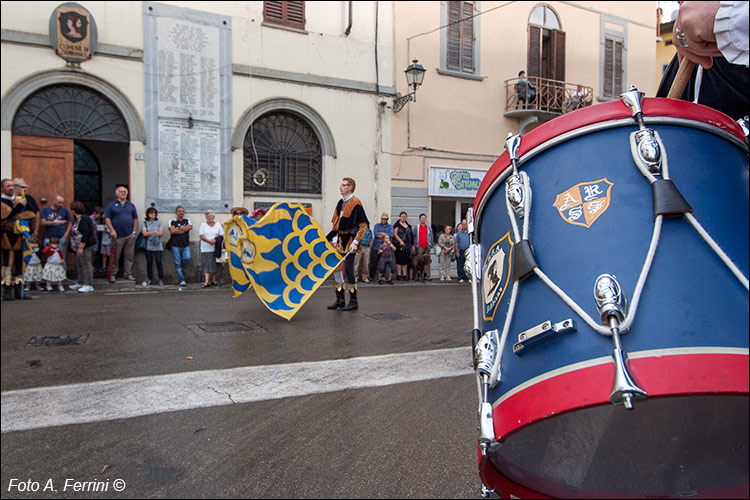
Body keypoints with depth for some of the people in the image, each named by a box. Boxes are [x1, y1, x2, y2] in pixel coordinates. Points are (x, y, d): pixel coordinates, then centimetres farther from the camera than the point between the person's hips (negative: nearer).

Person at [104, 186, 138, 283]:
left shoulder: (131, 205, 14)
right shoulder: (111, 205, 4)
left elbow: (135, 219, 15)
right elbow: (107, 218, -2)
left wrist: (134, 231, 4)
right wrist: (112, 230, -12)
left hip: (130, 235, 3)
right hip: (117, 235, -3)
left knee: (129, 256, 6)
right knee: (115, 256, 2)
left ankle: (128, 273, 14)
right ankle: (112, 274, 10)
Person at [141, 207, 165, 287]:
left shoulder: (159, 222, 9)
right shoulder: (145, 223, 7)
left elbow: (161, 233, -2)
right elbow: (144, 234, -5)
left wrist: (149, 233, -3)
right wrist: (155, 232, -4)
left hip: (157, 246, 0)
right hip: (148, 246, 1)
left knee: (158, 262, -7)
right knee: (149, 262, 3)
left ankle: (161, 279, -2)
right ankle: (150, 279, 13)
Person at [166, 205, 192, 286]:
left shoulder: (187, 220, 15)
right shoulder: (172, 221, 7)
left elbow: (189, 227, -6)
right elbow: (172, 231, -11)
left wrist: (179, 228, -8)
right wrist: (184, 229, -4)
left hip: (186, 245, 2)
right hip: (175, 245, -2)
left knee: (187, 258, -20)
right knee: (177, 264, -3)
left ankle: (180, 263, 14)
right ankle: (182, 280, 3)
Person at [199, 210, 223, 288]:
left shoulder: (218, 225, 10)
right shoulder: (203, 224, 6)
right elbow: (201, 235, -3)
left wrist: (215, 240, -13)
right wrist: (209, 241, -17)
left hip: (215, 248, 2)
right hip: (206, 249, -2)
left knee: (215, 264, 5)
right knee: (206, 265, -8)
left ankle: (213, 280, 15)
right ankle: (206, 282, -13)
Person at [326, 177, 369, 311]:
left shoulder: (356, 203, -10)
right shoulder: (340, 203, 14)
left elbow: (364, 225, -14)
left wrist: (355, 242, -19)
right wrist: (335, 238, 8)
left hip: (350, 241, -8)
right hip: (340, 240, 8)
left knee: (348, 269, -7)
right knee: (335, 267, 8)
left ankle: (353, 301, 5)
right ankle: (340, 299, 18)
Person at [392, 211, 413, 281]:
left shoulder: (408, 226, 17)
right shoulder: (397, 225, 0)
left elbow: (411, 235, 18)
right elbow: (395, 234, -9)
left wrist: (412, 245, 15)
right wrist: (400, 241, -21)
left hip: (407, 246, 5)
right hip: (399, 245, -5)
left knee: (406, 261, 5)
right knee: (399, 260, -4)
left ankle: (405, 275, 10)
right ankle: (398, 275, -1)